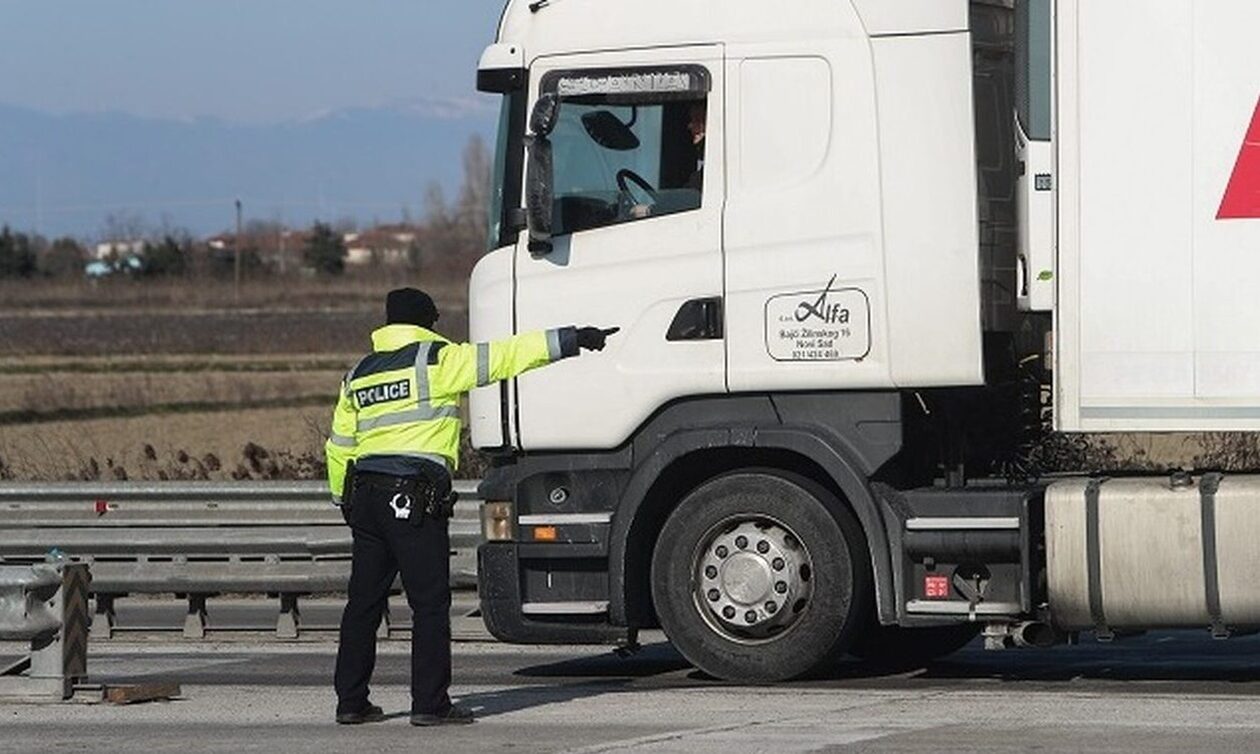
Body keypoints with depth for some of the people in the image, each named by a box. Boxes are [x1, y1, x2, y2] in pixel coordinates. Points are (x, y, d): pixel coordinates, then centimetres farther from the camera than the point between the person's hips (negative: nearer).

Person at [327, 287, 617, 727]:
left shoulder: (359, 376, 16)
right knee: (430, 604, -2)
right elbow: (503, 357, -7)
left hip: (365, 495, 7)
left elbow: (339, 447, 20)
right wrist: (569, 340, -4)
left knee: (364, 602, 11)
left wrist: (344, 500, 31)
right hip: (413, 500, -7)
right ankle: (430, 704, -5)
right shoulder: (436, 360, -4)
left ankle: (350, 702, 11)